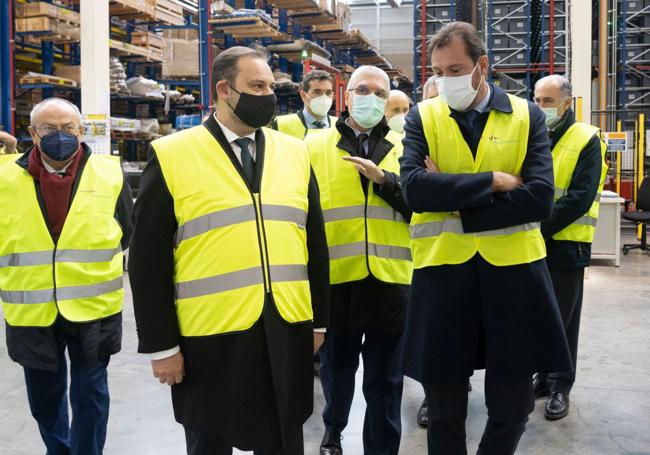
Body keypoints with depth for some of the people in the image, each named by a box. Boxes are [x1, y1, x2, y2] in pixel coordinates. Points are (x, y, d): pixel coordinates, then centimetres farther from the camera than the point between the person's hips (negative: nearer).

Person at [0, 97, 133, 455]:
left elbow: (126, 232, 9)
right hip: (30, 311, 2)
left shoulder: (109, 174, -3)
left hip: (93, 307, -1)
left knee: (89, 394, 9)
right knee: (43, 398, 18)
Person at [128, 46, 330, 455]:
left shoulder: (295, 152, 6)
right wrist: (161, 344, -7)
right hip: (210, 338, -3)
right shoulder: (172, 156, -6)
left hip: (287, 333, 4)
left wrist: (318, 320, 10)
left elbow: (315, 243, 11)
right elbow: (149, 261, -6)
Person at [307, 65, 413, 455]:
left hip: (390, 281, 0)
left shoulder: (403, 149, 8)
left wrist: (384, 179, -15)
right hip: (335, 280, 0)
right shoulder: (315, 147, 4)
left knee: (386, 382, 9)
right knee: (337, 371, 17)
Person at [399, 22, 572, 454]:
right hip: (442, 270, 0)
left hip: (513, 269, 0)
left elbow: (540, 199, -11)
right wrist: (493, 181, -15)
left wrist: (453, 202, -14)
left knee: (512, 404, 10)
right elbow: (414, 189, -14)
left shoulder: (527, 115, 3)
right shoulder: (422, 117, 3)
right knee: (445, 406, 11)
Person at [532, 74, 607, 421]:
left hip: (566, 245, -4)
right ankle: (544, 376, 27)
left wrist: (540, 228, -19)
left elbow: (580, 198, -15)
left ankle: (560, 386, 16)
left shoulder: (586, 140, -7)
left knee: (563, 318, 4)